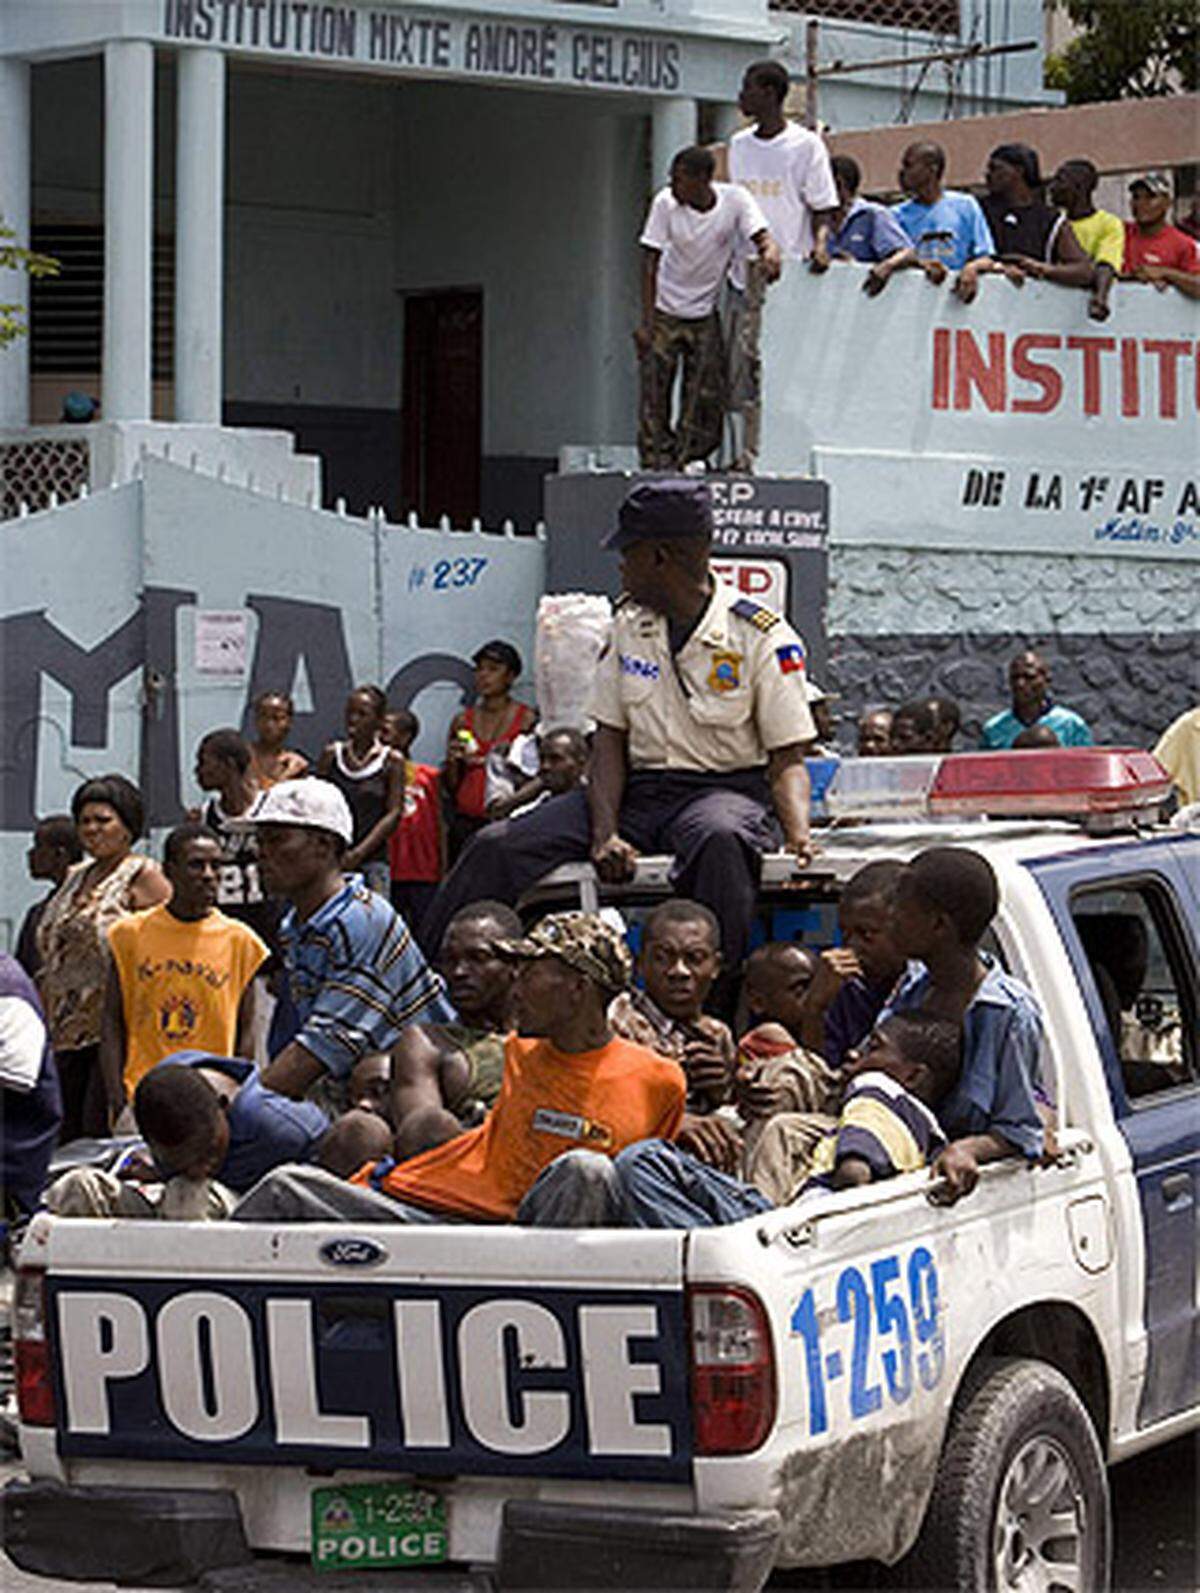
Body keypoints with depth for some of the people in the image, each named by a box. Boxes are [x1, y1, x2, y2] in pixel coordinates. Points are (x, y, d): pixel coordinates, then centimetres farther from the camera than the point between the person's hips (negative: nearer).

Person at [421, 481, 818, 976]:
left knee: (720, 839, -44)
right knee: (496, 846, -14)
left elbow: (787, 762, -5)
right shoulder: (629, 625, 10)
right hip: (639, 787, 5)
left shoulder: (764, 638, -7)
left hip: (726, 789, -5)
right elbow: (610, 740, 8)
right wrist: (604, 834, -10)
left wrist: (800, 840, -25)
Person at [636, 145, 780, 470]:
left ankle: (683, 464, 10)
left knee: (706, 401, -3)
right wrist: (646, 322, -16)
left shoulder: (735, 199, -12)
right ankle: (656, 471, -1)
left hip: (707, 315, 1)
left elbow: (763, 238, -17)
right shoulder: (665, 203, -13)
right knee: (655, 397, -6)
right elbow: (650, 263, -11)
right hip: (665, 312, -1)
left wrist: (770, 254, -43)